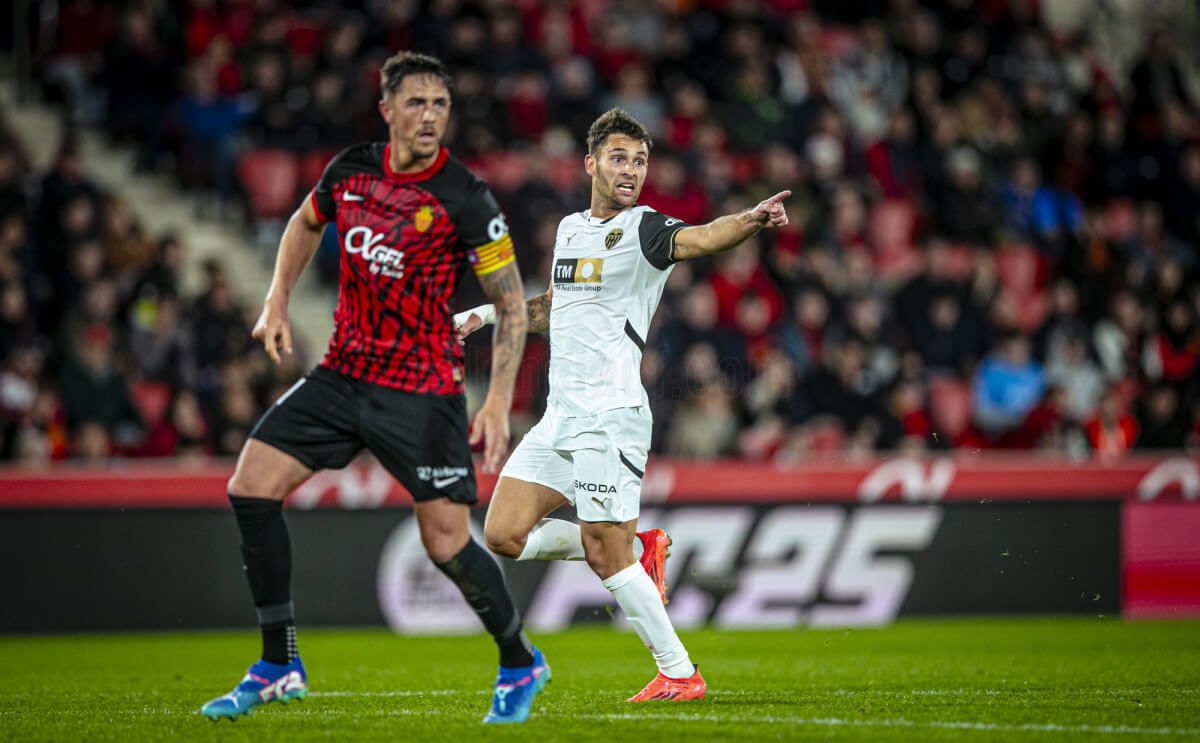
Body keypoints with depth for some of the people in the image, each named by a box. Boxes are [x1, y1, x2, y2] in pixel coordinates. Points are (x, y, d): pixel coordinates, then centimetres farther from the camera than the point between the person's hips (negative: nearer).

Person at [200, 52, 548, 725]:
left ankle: (521, 664, 18)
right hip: (344, 371, 5)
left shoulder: (466, 200, -14)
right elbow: (307, 222, 24)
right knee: (252, 488, -4)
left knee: (447, 544, -9)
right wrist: (277, 303, 14)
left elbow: (512, 303, -8)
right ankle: (279, 668, 6)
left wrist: (500, 401, -15)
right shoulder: (351, 171, 1)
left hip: (422, 391, -5)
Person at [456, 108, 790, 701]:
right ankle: (639, 550, 16)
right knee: (504, 534, 1)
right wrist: (487, 313, 25)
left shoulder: (644, 229, -7)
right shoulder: (570, 228, 16)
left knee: (604, 555, -10)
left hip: (611, 413, -7)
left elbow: (700, 238, -29)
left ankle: (680, 674, 1)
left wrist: (752, 220, -48)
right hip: (560, 414, 8)